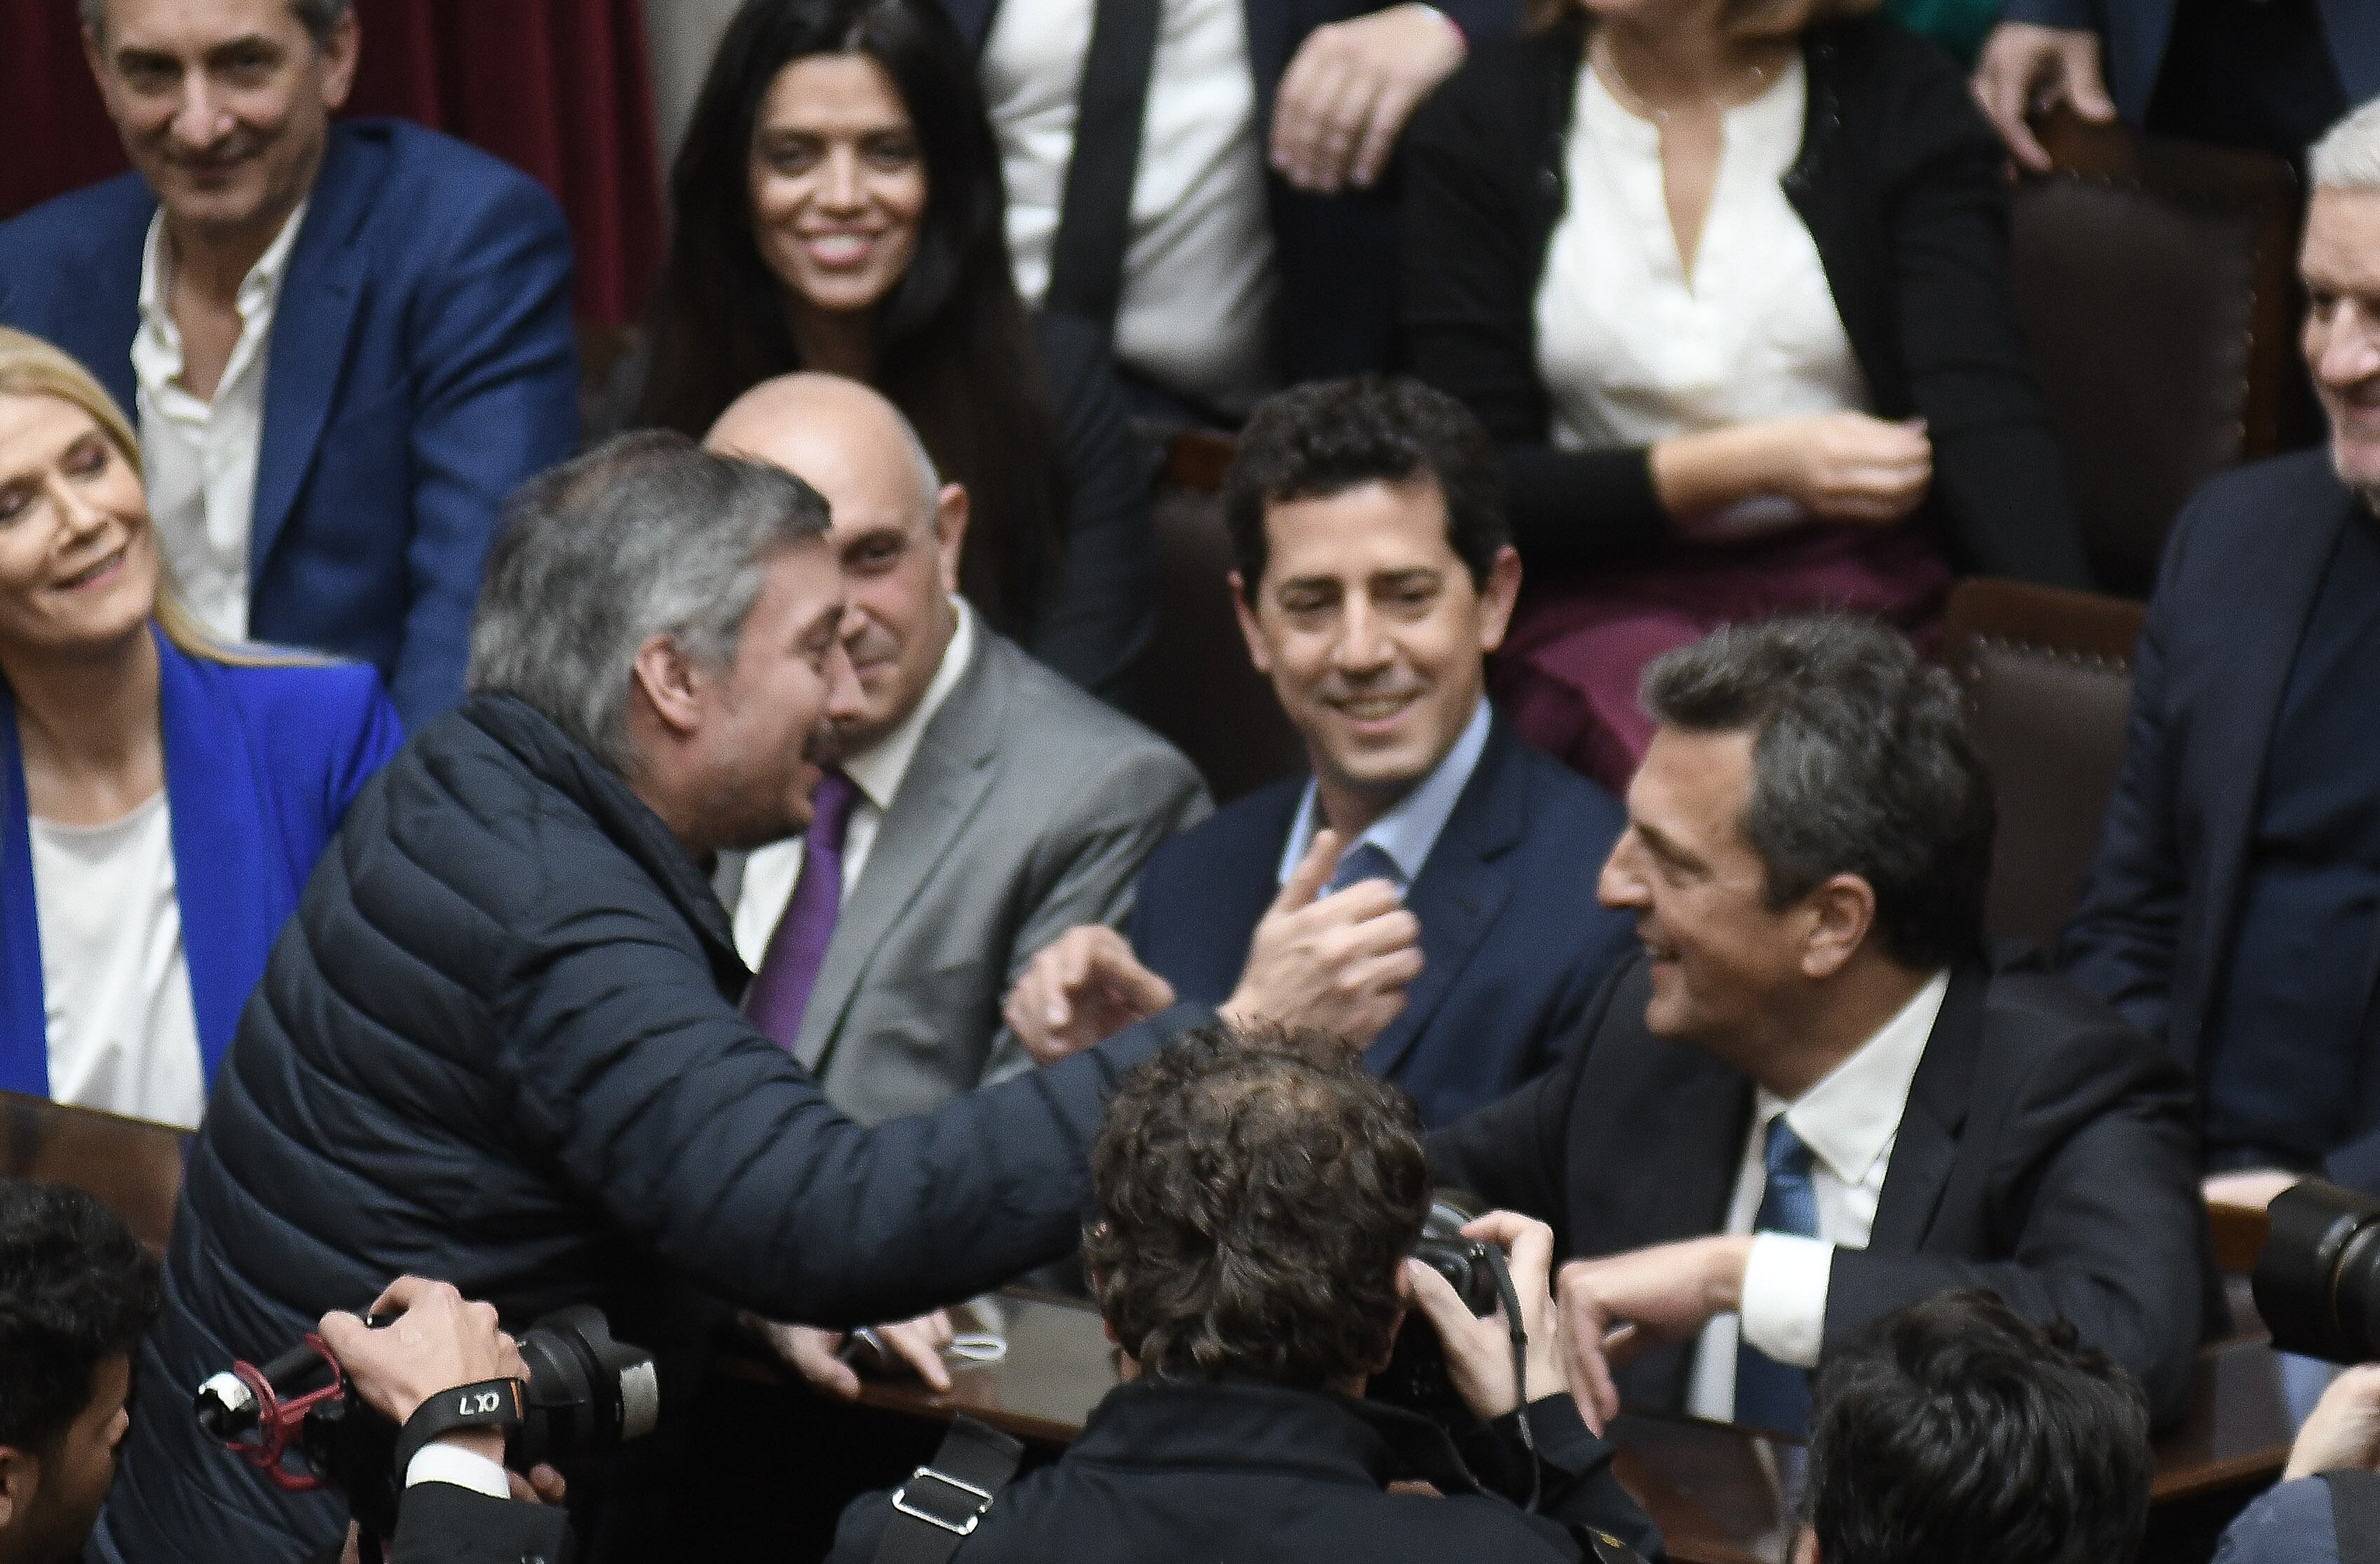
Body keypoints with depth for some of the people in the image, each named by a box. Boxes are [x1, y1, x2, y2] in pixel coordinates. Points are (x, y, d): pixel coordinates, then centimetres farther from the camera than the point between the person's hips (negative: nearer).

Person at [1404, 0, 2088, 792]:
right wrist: (1751, 466, -13)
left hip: (1865, 578, 1)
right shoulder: (1479, 123, 2)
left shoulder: (1903, 97, 1)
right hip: (1603, 599, 0)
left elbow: (1984, 415, -11)